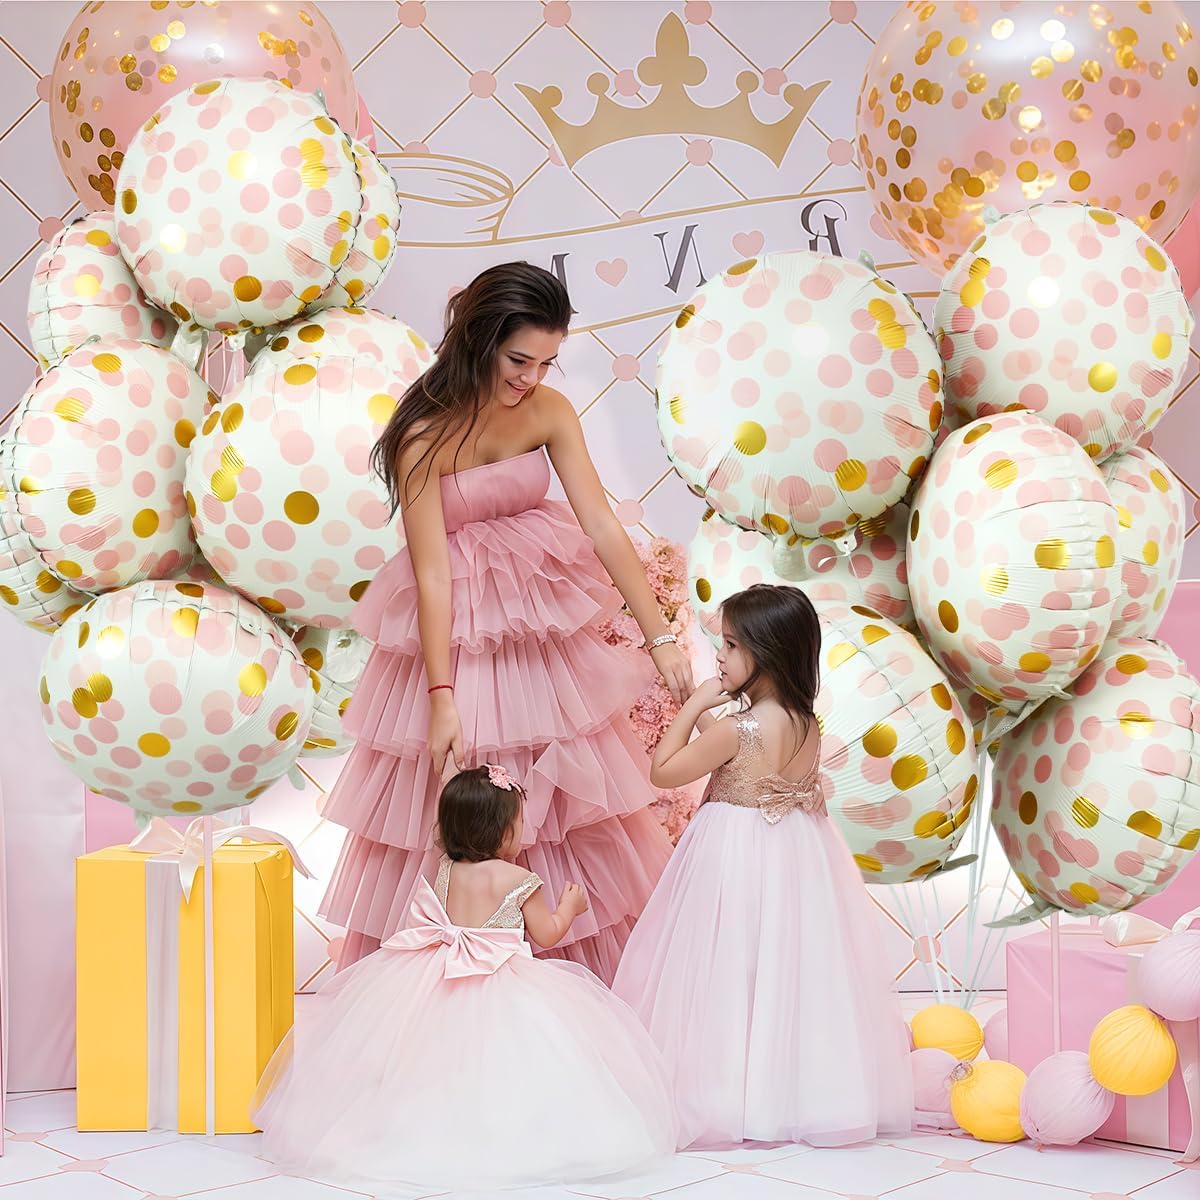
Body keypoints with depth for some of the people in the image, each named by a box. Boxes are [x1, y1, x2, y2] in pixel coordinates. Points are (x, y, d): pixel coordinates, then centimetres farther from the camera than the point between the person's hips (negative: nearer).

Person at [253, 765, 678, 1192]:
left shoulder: (445, 870, 4)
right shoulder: (520, 880, -9)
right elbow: (547, 935, 0)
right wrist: (570, 905, 18)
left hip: (435, 979, 5)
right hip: (503, 990, -5)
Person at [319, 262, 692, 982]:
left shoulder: (550, 411, -10)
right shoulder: (426, 434, -22)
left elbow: (603, 527, -12)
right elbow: (432, 573, -22)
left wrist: (660, 636, -18)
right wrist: (442, 699, -25)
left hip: (542, 619, 4)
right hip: (455, 625, -4)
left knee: (567, 785, 13)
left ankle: (585, 962, 31)